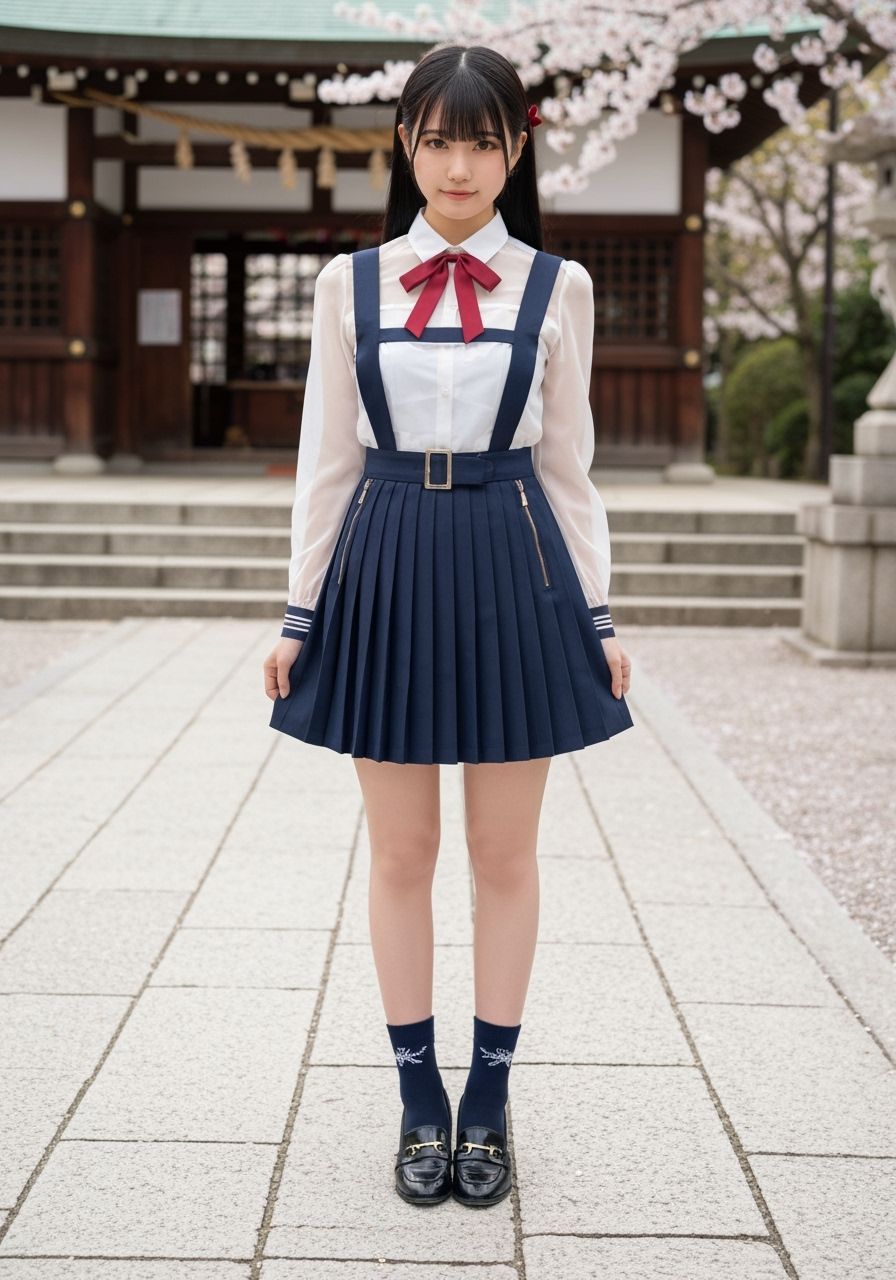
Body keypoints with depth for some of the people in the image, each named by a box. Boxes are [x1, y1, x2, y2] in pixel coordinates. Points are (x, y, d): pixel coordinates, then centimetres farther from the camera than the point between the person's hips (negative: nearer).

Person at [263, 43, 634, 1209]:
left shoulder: (557, 288, 2)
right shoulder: (351, 284, 4)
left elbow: (565, 465, 7)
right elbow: (327, 460, 6)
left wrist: (597, 614, 5)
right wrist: (301, 613, 4)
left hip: (513, 576, 0)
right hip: (387, 574, 1)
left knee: (505, 855, 7)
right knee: (401, 855, 7)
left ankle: (489, 1096, 21)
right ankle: (421, 1099, 21)